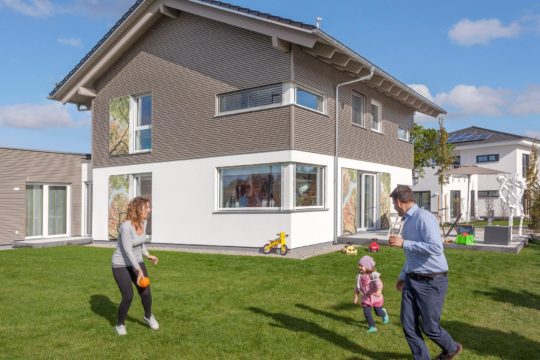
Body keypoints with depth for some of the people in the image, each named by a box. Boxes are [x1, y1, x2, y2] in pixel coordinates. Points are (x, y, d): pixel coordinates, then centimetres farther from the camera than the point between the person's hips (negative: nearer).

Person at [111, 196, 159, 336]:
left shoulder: (143, 222, -5)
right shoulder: (126, 226, -28)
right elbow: (127, 251, -27)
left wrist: (148, 255, 6)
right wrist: (139, 270, -27)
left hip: (137, 261, 6)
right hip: (121, 264, -6)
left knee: (146, 293, 1)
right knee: (128, 297, -11)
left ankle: (148, 316, 30)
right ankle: (120, 324, 16)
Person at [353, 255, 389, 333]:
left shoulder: (374, 275, -21)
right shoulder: (359, 276, -4)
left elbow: (379, 283, -36)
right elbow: (357, 287, 8)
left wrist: (379, 291, -55)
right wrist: (356, 297, 11)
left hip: (375, 297, -4)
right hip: (366, 298, 4)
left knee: (378, 312, 11)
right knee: (366, 313, -3)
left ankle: (384, 313, 48)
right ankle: (372, 327, 15)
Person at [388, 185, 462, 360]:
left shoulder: (423, 217, -17)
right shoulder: (407, 221, 11)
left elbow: (436, 247, -28)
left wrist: (403, 243, -23)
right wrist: (403, 277, 28)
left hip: (431, 282, -8)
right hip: (412, 280, 8)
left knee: (429, 327, 5)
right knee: (408, 325, 6)